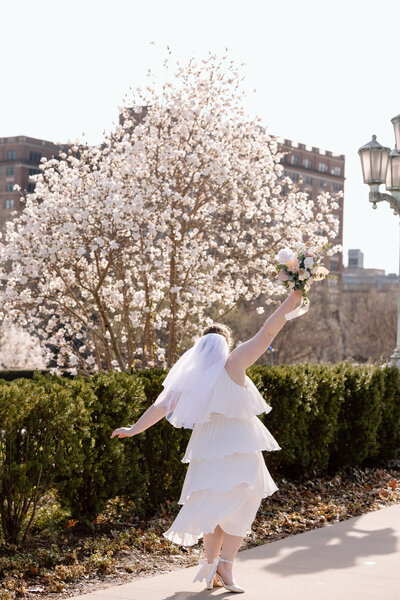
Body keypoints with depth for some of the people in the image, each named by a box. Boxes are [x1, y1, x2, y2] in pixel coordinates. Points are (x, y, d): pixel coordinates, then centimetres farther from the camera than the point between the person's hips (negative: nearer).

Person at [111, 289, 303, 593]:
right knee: (240, 503, -2)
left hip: (207, 448, 5)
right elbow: (267, 334, -1)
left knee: (214, 504, 14)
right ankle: (225, 565, -13)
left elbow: (162, 405, 9)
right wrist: (290, 303, 5)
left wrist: (134, 430, 15)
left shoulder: (191, 376, 10)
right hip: (238, 446, -5)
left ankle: (212, 564, 12)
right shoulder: (233, 364, -1)